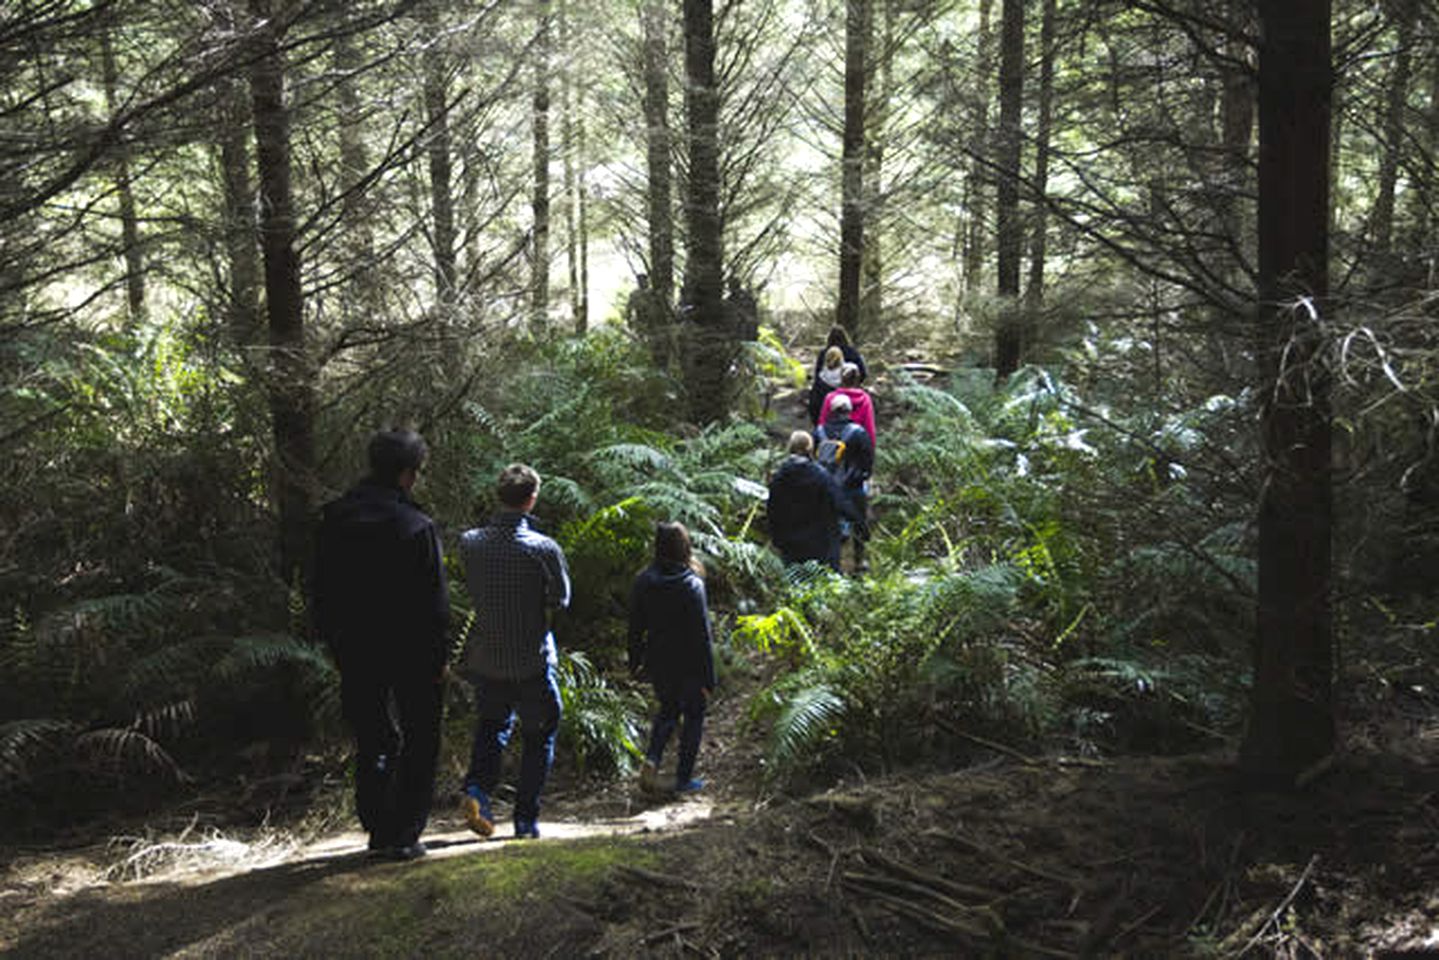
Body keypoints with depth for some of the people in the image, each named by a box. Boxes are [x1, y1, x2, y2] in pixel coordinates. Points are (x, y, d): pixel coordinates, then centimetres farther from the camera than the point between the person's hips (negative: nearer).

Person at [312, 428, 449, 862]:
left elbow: (322, 592, 8)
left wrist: (335, 642, 16)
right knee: (419, 744, 9)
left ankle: (379, 830, 20)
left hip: (356, 652, 5)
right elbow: (434, 601, -13)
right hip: (411, 652, -5)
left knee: (374, 740, 17)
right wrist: (439, 656, -4)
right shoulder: (417, 526, -16)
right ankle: (403, 837, 10)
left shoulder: (335, 520, 1)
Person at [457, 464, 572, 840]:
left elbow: (471, 592, 8)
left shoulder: (470, 543, -6)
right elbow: (561, 599, -3)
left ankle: (477, 788, 2)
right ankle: (526, 820, 17)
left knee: (492, 725, 24)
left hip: (485, 657, 3)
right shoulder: (544, 548, -17)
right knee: (539, 736, 15)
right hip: (532, 660, -3)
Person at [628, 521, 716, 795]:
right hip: (688, 665, -4)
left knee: (668, 710, 26)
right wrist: (708, 678, -10)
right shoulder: (692, 585, -19)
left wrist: (635, 663, 15)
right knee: (693, 716, 16)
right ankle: (684, 778, 21)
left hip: (658, 663, 4)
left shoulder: (643, 581, -7)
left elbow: (635, 627, 2)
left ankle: (652, 759, 6)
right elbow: (702, 635, -16)